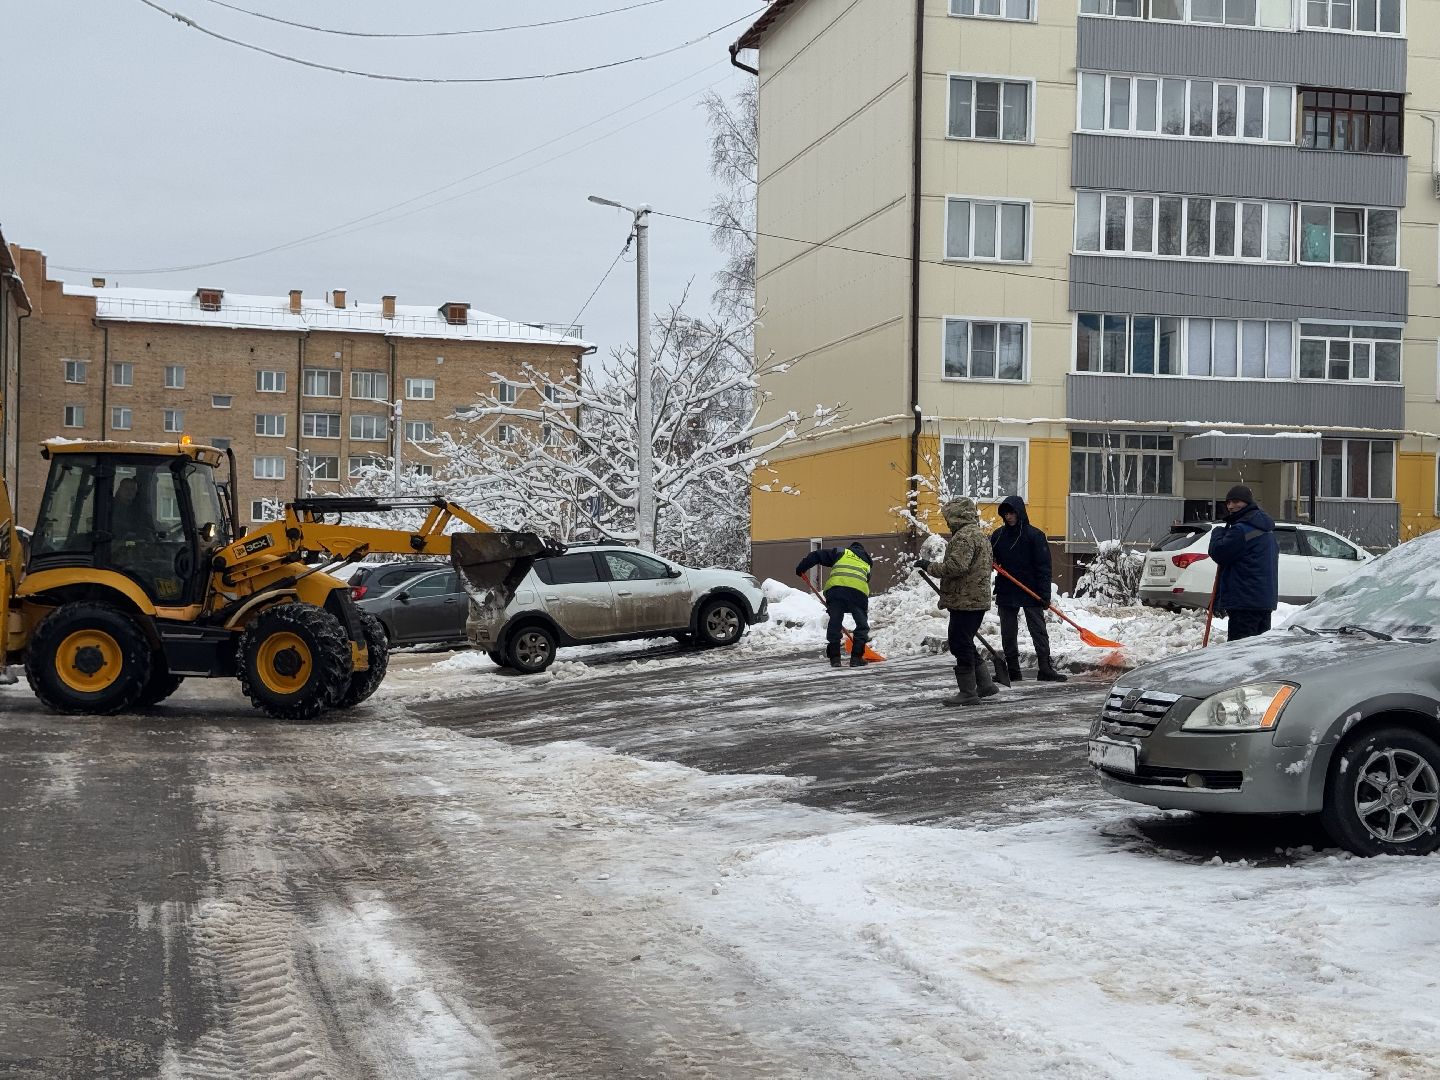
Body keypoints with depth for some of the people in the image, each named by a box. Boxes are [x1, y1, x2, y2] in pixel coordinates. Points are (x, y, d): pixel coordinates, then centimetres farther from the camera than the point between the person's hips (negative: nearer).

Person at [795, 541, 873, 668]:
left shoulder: (841, 552, 26)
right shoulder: (866, 563, 34)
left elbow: (816, 556, 17)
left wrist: (801, 568, 23)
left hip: (834, 588, -1)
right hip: (859, 591, 1)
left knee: (834, 624, 10)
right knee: (862, 625, 13)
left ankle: (834, 658, 11)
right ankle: (856, 657, 8)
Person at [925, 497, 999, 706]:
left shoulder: (964, 536, -15)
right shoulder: (978, 533, 20)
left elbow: (956, 566, -25)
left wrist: (932, 566, -11)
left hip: (966, 602, -11)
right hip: (976, 600, 11)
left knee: (961, 645, -5)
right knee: (964, 644, 18)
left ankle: (968, 693, -2)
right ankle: (985, 684, 21)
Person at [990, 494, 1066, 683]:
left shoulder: (1034, 535, -6)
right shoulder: (998, 535, 7)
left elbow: (1043, 566, -9)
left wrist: (1044, 594, -15)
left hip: (1031, 593, -4)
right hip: (1006, 593, 4)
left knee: (1038, 630, -1)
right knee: (1008, 633, 7)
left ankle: (1045, 668, 0)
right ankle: (1012, 669, 15)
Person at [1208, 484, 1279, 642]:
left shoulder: (1241, 529, -16)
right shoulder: (1267, 529, 18)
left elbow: (1218, 553, -15)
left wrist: (1218, 533, 5)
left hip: (1245, 601, -10)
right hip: (1266, 601, 10)